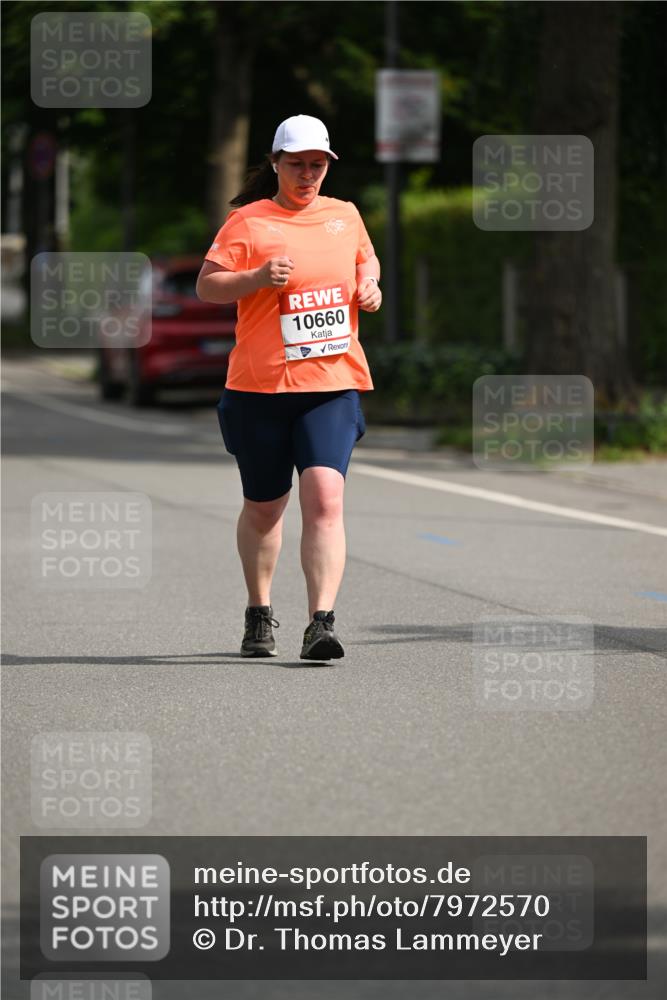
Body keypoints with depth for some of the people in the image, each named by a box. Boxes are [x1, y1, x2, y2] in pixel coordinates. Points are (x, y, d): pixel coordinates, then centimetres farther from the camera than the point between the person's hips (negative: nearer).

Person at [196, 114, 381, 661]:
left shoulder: (345, 216, 12)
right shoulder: (248, 221, 0)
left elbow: (367, 262, 30)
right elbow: (207, 285, -3)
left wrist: (370, 287, 9)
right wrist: (257, 277, -20)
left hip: (333, 384, 1)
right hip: (260, 386, -1)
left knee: (325, 498, -16)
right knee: (263, 509, 10)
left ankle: (322, 622, -21)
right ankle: (260, 613, 32)